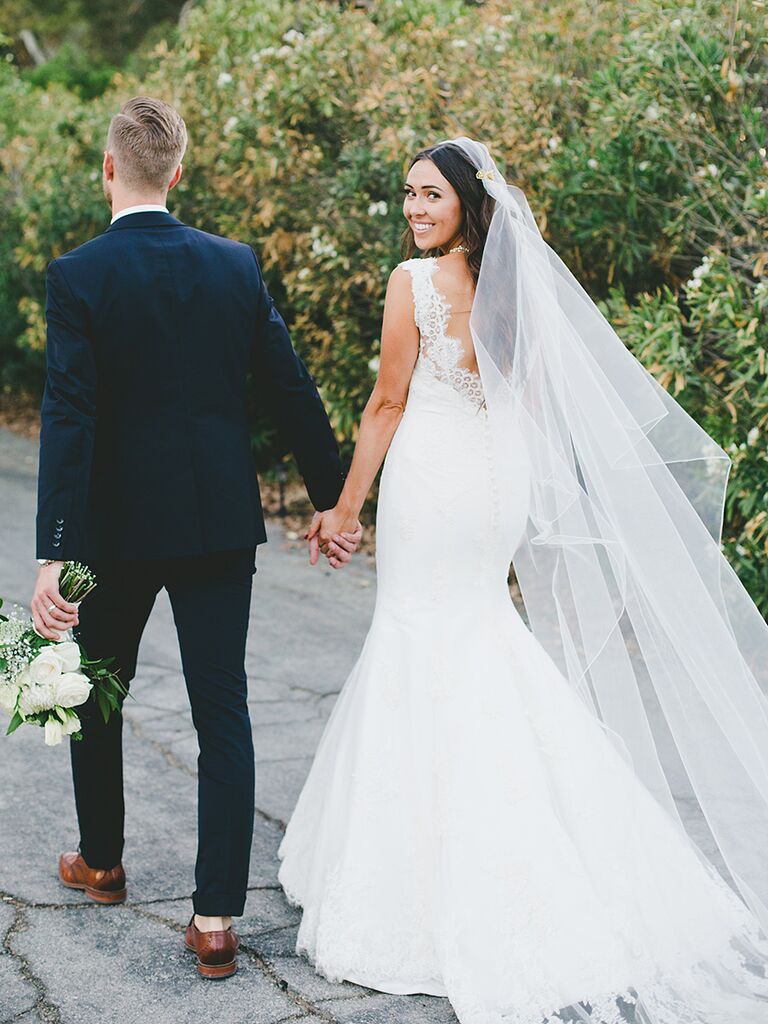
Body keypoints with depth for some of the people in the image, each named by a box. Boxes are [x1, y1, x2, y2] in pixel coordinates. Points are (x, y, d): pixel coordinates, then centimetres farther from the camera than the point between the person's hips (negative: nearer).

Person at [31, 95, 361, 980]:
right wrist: (333, 501, 13)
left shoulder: (77, 275, -11)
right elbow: (292, 393, 3)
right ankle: (216, 918, 4)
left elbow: (68, 418, -18)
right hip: (219, 520, 2)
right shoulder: (235, 265, 0)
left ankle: (101, 863, 39)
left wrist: (54, 557, -19)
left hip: (116, 525, -2)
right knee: (223, 714, 4)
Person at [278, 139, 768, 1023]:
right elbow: (528, 396, 13)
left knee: (425, 641, 2)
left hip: (432, 477, -6)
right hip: (501, 479, 7)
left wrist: (346, 503, -3)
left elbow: (388, 402, -11)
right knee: (476, 632, 19)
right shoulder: (513, 283, 7)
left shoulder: (414, 280, -12)